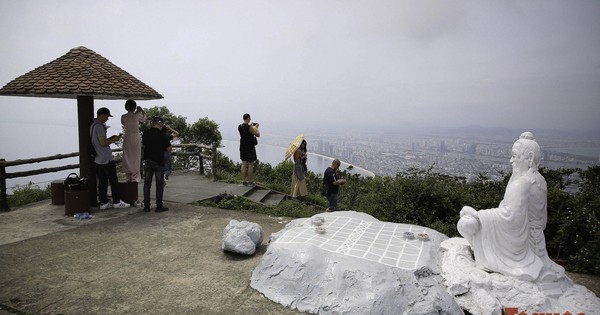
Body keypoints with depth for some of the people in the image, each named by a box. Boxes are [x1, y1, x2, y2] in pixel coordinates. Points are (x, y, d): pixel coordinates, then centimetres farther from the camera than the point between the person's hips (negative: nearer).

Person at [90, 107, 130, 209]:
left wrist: (110, 138, 15)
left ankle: (103, 203, 13)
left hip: (98, 159, 9)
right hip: (106, 159, -9)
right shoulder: (99, 126, -17)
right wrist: (114, 140, -7)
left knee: (102, 182, 10)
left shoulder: (93, 126, 15)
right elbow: (103, 143, -20)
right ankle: (117, 202, 6)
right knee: (114, 181, 0)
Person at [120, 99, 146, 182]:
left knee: (127, 158, 10)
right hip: (136, 137, -2)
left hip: (127, 138, 2)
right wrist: (141, 110, 25)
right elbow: (144, 118, 14)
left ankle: (129, 177, 13)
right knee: (136, 157, 5)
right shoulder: (137, 115, -7)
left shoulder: (123, 116, -1)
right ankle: (135, 177, 7)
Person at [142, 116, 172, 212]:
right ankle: (159, 206, 4)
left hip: (148, 161, 3)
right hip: (159, 162, -3)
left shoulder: (146, 133, 1)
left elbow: (143, 145, 15)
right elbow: (169, 149, -6)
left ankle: (146, 206, 12)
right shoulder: (163, 135, -10)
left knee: (147, 184, 10)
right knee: (159, 184, 3)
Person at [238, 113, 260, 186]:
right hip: (250, 147, -6)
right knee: (250, 164, 2)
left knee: (244, 164, 7)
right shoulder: (250, 128, -18)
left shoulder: (240, 127, 3)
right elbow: (258, 135, -10)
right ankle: (250, 181, 6)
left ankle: (244, 181, 9)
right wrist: (256, 127, 4)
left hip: (242, 147, 6)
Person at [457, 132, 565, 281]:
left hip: (512, 240, -9)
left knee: (466, 222, -10)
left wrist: (476, 214, -25)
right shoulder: (539, 179, 3)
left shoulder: (522, 183, -25)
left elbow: (510, 215, -30)